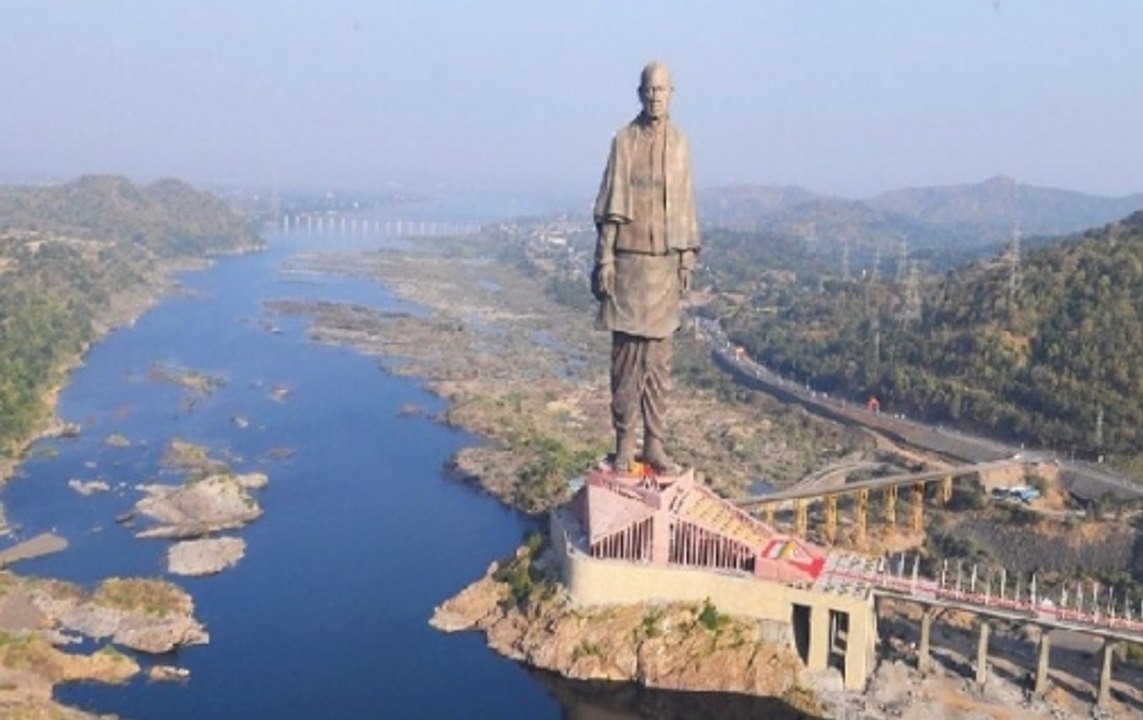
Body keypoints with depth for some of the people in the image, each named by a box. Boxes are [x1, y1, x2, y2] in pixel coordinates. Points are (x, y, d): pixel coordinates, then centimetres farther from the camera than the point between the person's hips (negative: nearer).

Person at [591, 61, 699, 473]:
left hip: (666, 262, 3)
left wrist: (688, 259, 7)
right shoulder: (624, 141, 0)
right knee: (625, 354, 1)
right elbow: (609, 208, -1)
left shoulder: (679, 144, 8)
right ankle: (624, 443, 8)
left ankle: (655, 442, 12)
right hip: (629, 261, -2)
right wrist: (603, 259, -7)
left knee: (659, 358, 5)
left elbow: (686, 208, 11)